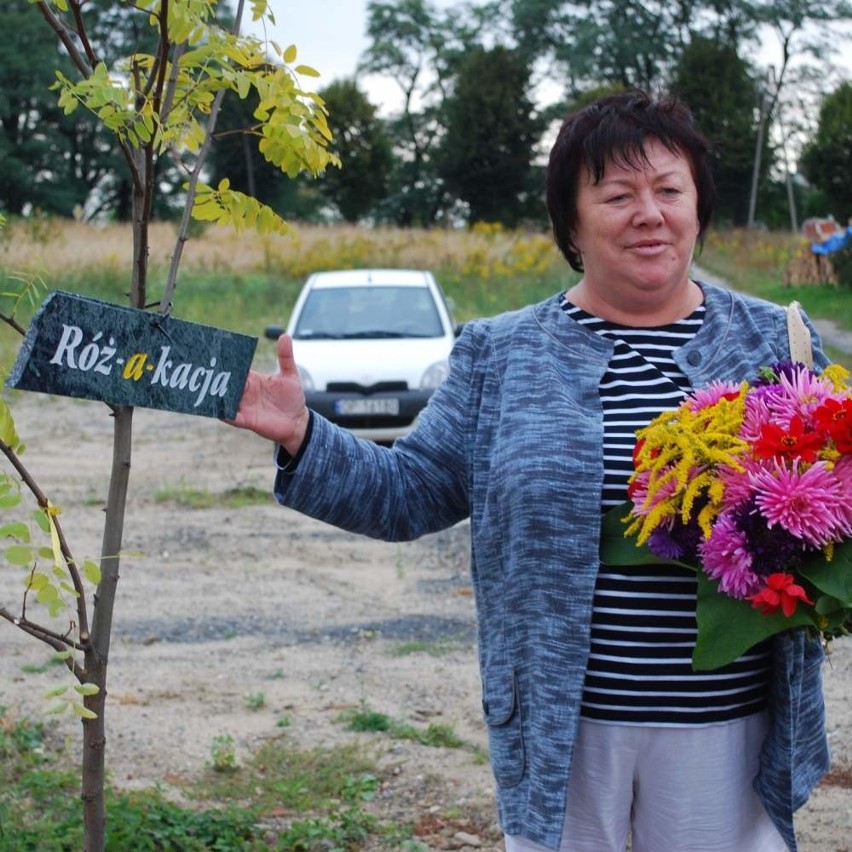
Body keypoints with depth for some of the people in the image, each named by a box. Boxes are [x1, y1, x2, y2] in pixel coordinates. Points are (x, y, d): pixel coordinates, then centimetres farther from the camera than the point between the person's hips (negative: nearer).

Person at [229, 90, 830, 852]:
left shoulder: (776, 342, 5)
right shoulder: (502, 355, 4)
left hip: (727, 723, 1)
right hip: (560, 722, 0)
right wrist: (304, 440, -8)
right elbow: (411, 494, 5)